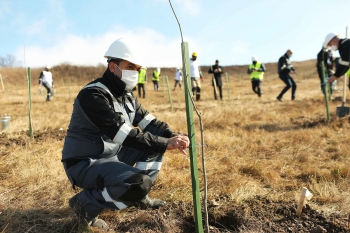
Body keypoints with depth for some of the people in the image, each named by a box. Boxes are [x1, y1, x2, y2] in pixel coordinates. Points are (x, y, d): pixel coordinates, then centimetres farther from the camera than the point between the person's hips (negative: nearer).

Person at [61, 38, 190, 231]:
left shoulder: (126, 95, 6)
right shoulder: (92, 95, -23)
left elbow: (150, 123, 2)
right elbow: (124, 134, -31)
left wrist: (173, 136, -18)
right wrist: (165, 143, -31)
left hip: (113, 155, 9)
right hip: (84, 163, -9)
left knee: (156, 144, 5)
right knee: (140, 183, -30)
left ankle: (139, 197, 12)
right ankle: (85, 203, -8)